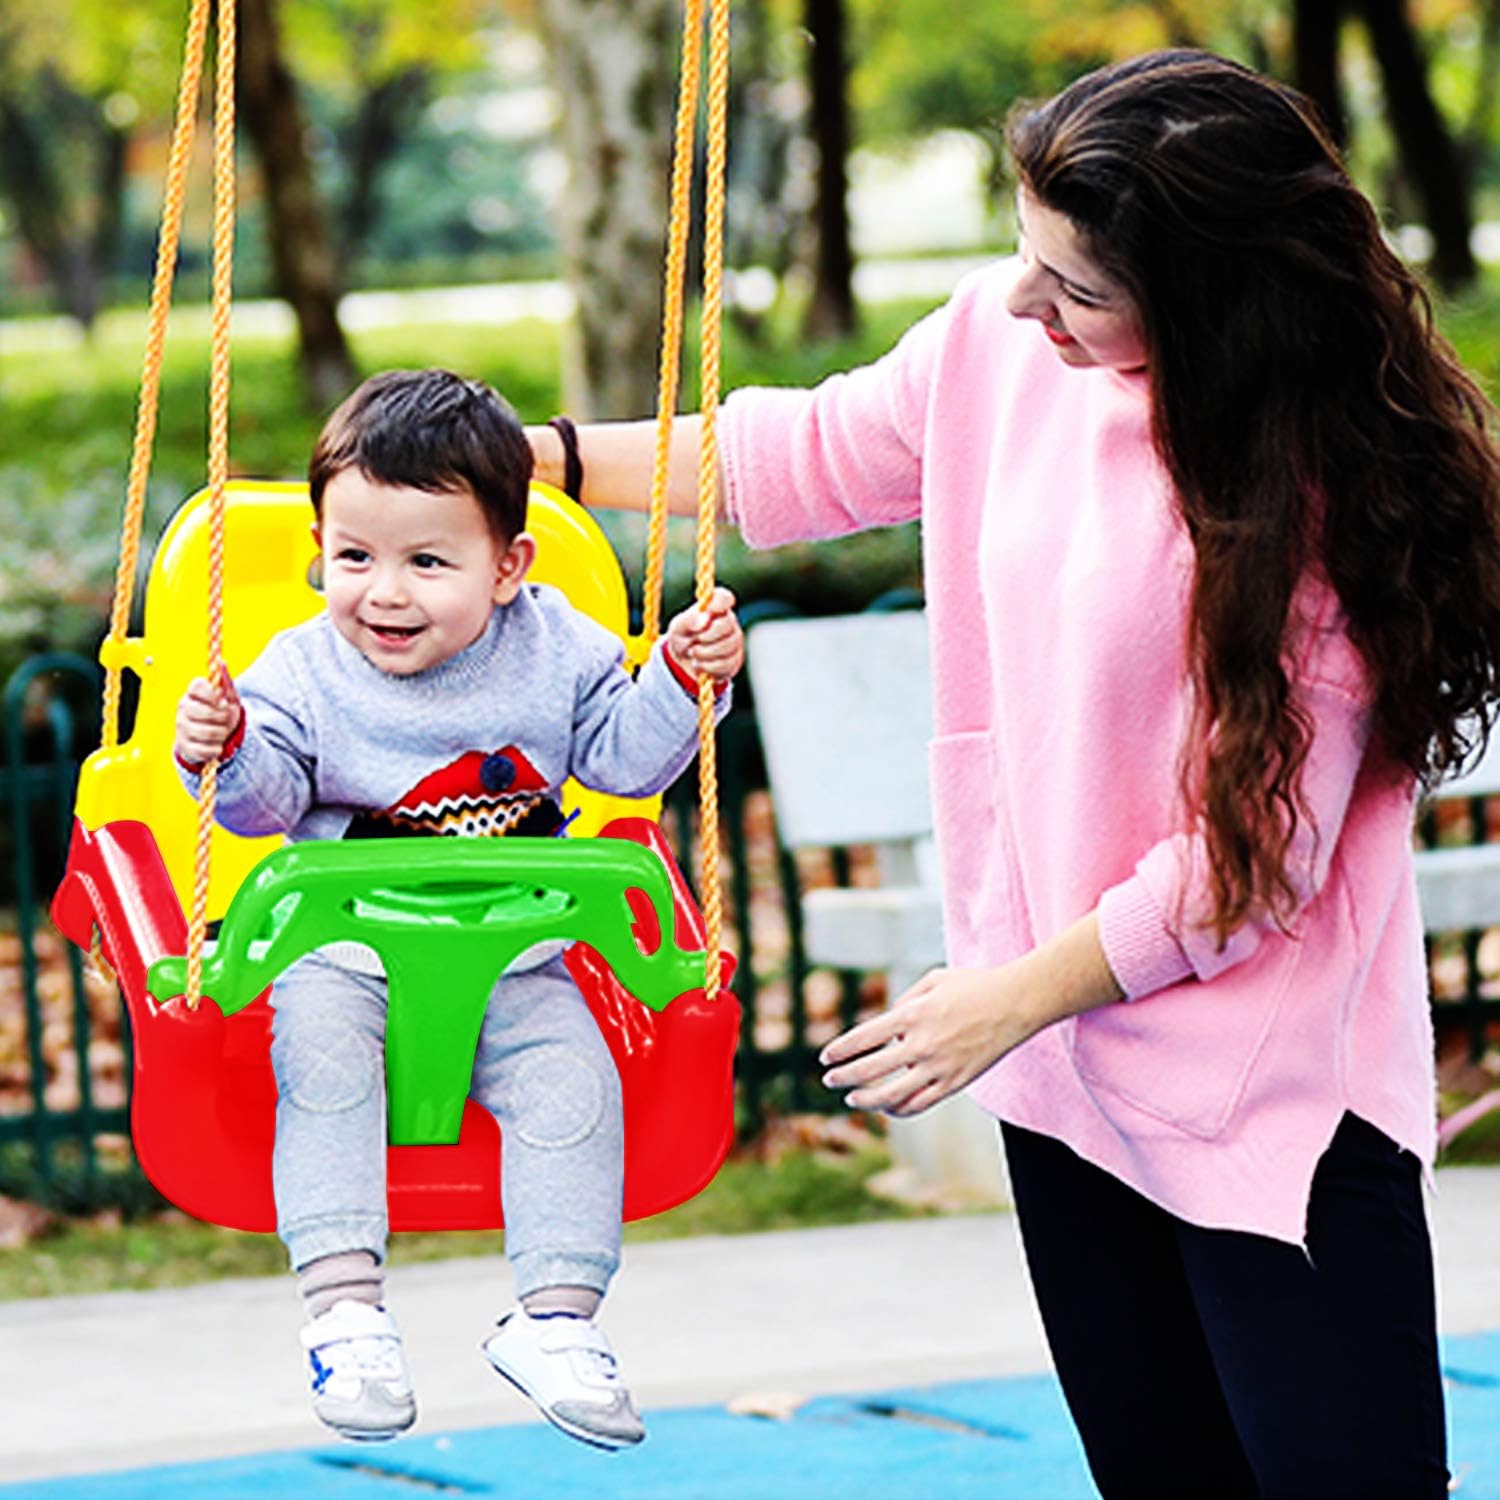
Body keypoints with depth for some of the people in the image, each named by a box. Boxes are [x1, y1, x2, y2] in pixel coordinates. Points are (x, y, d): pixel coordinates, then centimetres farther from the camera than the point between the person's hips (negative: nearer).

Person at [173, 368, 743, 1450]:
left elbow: (627, 758, 7)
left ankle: (557, 1317, -16)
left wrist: (682, 679, -7)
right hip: (343, 951, -1)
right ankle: (344, 1303, -32)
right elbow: (267, 800, -7)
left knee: (570, 1079, -21)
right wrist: (225, 752, -27)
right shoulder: (304, 672, -4)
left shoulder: (553, 651, 1)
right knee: (321, 1059, -30)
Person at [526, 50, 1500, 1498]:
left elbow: (1260, 845, -17)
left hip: (1268, 1095, -6)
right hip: (1066, 1067, 6)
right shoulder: (1003, 341, -2)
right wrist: (542, 455, 18)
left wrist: (1019, 996, -10)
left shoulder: (1316, 484, -20)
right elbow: (812, 451, 18)